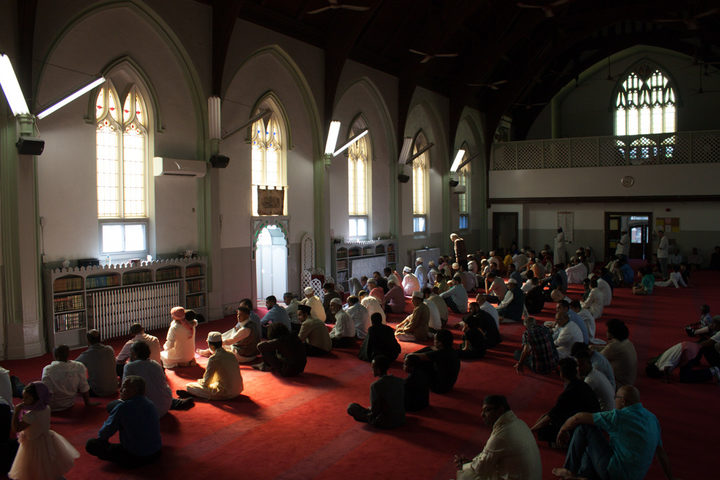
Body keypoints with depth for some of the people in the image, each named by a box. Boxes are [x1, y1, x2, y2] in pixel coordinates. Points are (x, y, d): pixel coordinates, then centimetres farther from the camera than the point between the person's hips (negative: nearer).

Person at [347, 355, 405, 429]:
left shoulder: (375, 386, -23)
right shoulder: (401, 381, -6)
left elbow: (374, 411, -17)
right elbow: (404, 403, 5)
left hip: (384, 423, -6)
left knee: (351, 407, 9)